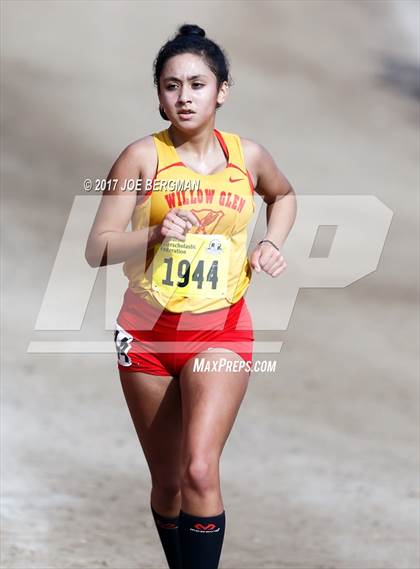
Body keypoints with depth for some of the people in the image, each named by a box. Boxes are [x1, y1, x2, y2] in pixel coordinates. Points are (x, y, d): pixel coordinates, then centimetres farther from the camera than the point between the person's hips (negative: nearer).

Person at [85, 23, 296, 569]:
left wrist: (272, 243, 7)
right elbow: (97, 248, -10)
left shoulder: (249, 156, 1)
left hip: (220, 332, 0)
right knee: (167, 481, 10)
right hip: (148, 332, 0)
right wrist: (155, 234, -27)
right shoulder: (143, 157, -7)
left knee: (200, 471, -19)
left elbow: (283, 195, 25)